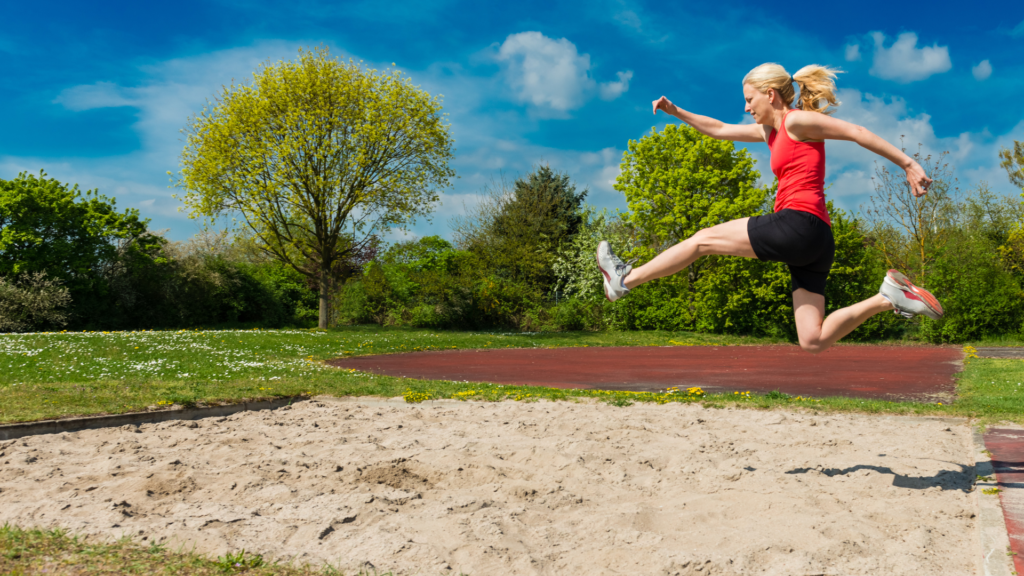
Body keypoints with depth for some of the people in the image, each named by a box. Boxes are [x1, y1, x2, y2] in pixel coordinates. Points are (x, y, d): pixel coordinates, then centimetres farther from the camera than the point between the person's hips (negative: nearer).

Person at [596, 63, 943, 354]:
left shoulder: (797, 121, 1)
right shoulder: (772, 132, 26)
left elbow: (857, 132, -2)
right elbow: (720, 130, 34)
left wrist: (908, 164, -7)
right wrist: (677, 112, 29)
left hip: (800, 224, -9)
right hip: (815, 243, 9)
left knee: (704, 239, 2)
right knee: (813, 342, 3)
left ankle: (626, 279, 11)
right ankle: (886, 298, 1)